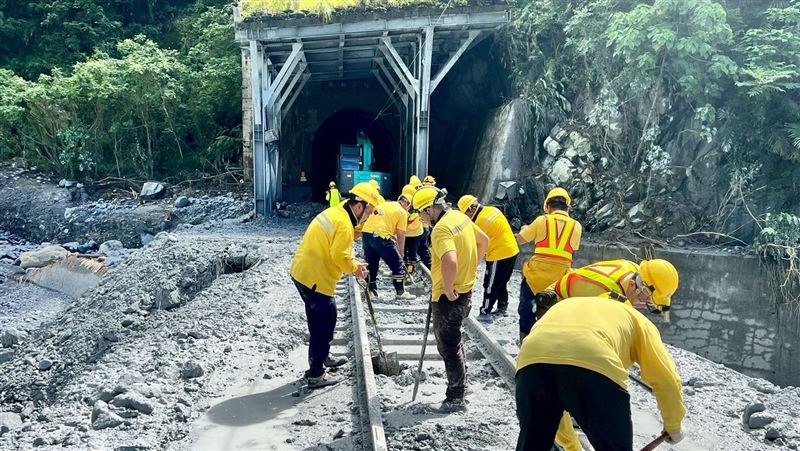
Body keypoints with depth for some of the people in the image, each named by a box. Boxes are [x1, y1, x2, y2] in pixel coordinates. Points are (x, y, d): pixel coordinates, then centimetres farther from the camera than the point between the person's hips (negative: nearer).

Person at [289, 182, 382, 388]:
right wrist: (355, 268, -5)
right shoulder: (344, 224, -19)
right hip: (315, 278, -10)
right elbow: (340, 256, -24)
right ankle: (315, 375, 8)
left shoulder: (334, 212, 12)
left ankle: (322, 358, 39)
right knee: (323, 325, 0)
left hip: (303, 272, 10)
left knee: (322, 320, 24)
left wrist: (353, 264, 9)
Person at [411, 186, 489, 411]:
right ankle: (460, 382, 39)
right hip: (465, 290, 10)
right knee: (452, 339, 25)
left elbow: (450, 262, -41)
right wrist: (470, 268, 18)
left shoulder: (441, 229, -24)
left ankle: (456, 397, 14)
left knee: (448, 346, 3)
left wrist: (448, 289, -25)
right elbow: (483, 240, 18)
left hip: (448, 297, -10)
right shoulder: (460, 217, 4)